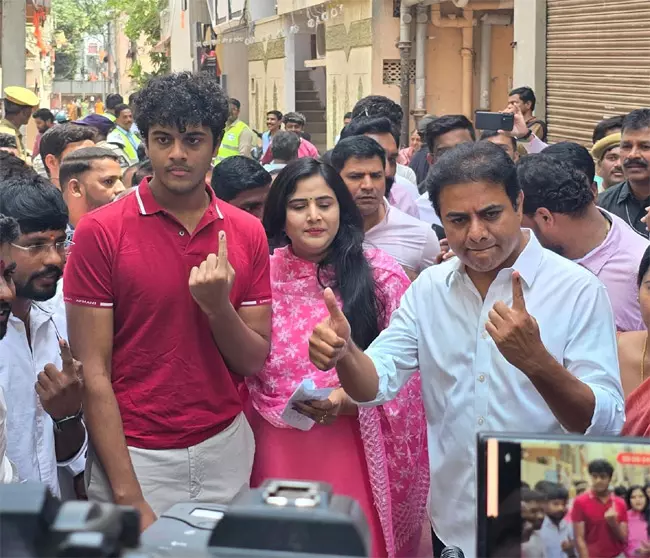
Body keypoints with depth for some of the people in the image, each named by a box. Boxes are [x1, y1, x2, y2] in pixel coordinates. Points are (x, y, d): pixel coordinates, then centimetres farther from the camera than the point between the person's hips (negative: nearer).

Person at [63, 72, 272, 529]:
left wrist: (217, 305, -19)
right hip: (134, 457, -3)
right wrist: (129, 497, -14)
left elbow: (254, 362, 1)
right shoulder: (101, 232, -10)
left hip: (226, 451, 3)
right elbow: (93, 372, -11)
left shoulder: (247, 233, 0)